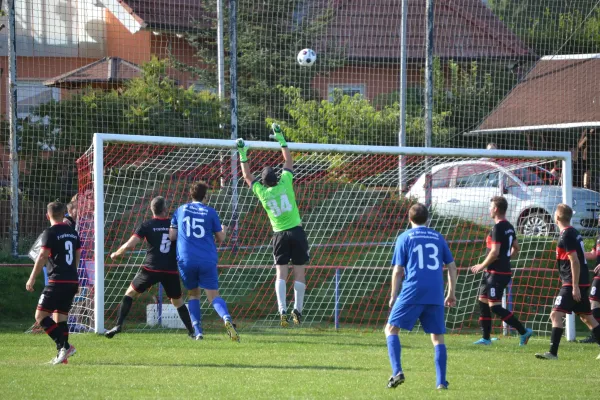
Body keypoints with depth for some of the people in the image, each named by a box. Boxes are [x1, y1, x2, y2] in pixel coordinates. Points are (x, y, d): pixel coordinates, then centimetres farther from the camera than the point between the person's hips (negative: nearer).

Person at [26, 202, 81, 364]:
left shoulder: (50, 233, -8)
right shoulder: (73, 233, 13)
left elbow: (42, 257, -12)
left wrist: (32, 278, -5)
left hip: (57, 282, -7)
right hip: (72, 282, 7)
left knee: (40, 316, -5)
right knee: (60, 318, 13)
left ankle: (65, 346, -17)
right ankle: (62, 355, 5)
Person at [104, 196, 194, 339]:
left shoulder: (147, 225, -1)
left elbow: (130, 244, -7)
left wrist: (116, 254, 10)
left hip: (151, 268, -2)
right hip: (171, 271, 2)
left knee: (130, 293, 14)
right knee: (178, 301, 20)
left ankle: (118, 325, 2)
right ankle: (192, 331, 12)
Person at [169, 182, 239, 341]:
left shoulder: (181, 210, 8)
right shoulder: (211, 212, 4)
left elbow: (172, 236, 8)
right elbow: (220, 238, 7)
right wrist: (223, 231, 30)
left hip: (186, 260, 1)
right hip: (207, 260, -1)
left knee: (193, 294, 19)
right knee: (214, 295, -2)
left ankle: (197, 330, 7)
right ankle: (226, 318, -32)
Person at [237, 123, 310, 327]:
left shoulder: (261, 192, 1)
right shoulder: (285, 183, -4)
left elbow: (247, 176, 17)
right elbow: (289, 161, 10)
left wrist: (243, 156, 20)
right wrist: (281, 140, 16)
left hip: (280, 235, 1)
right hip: (296, 231, -1)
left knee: (281, 274, -2)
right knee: (299, 272, 4)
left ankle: (282, 310, -17)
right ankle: (297, 309, 3)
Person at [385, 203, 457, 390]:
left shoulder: (405, 238, 5)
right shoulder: (438, 237, 14)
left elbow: (398, 271, 2)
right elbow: (451, 266, 14)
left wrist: (393, 296, 12)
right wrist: (452, 293, 22)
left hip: (412, 293, -3)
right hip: (436, 296, 3)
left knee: (391, 329, 7)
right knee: (438, 338, 11)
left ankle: (397, 372, -10)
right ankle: (441, 381, 1)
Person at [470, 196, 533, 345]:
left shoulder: (498, 228, -17)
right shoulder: (509, 227, 12)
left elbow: (495, 252, -23)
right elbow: (516, 248, 21)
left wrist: (482, 266, -12)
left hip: (496, 273, -10)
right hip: (504, 270, 10)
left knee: (495, 306, -10)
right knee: (483, 301, 15)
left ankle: (523, 331, -12)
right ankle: (486, 338, 17)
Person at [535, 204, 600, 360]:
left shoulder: (566, 235, -14)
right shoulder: (574, 232, 14)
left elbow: (574, 261, -19)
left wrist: (575, 287, -20)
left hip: (573, 283, -10)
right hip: (582, 282, 10)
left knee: (556, 315, -14)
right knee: (586, 317, 17)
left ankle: (553, 353, -21)